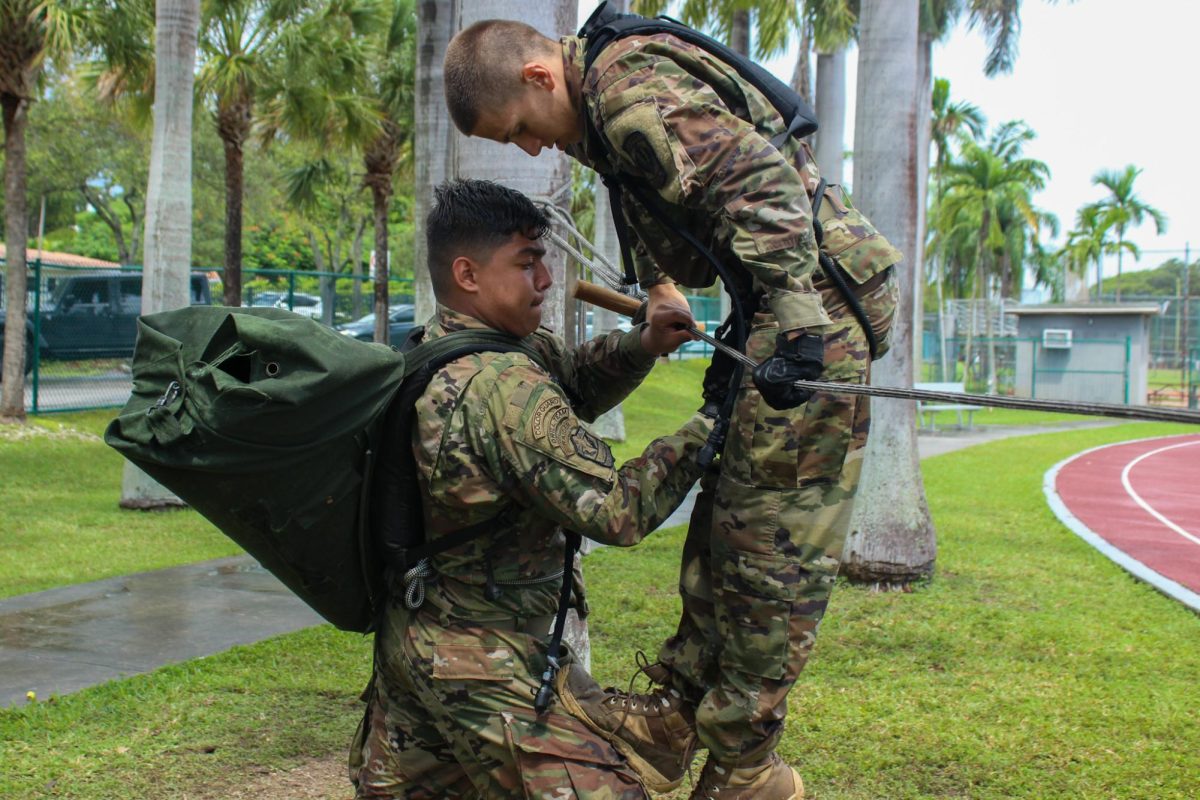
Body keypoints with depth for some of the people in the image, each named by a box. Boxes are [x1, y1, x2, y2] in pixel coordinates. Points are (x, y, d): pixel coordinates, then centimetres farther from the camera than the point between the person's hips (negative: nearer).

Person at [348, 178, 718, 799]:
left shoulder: (433, 350, 6)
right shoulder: (501, 386, -24)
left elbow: (571, 380, 14)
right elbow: (616, 511, -24)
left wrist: (641, 344, -4)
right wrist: (706, 432, -15)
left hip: (410, 626, 10)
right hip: (481, 658, -10)